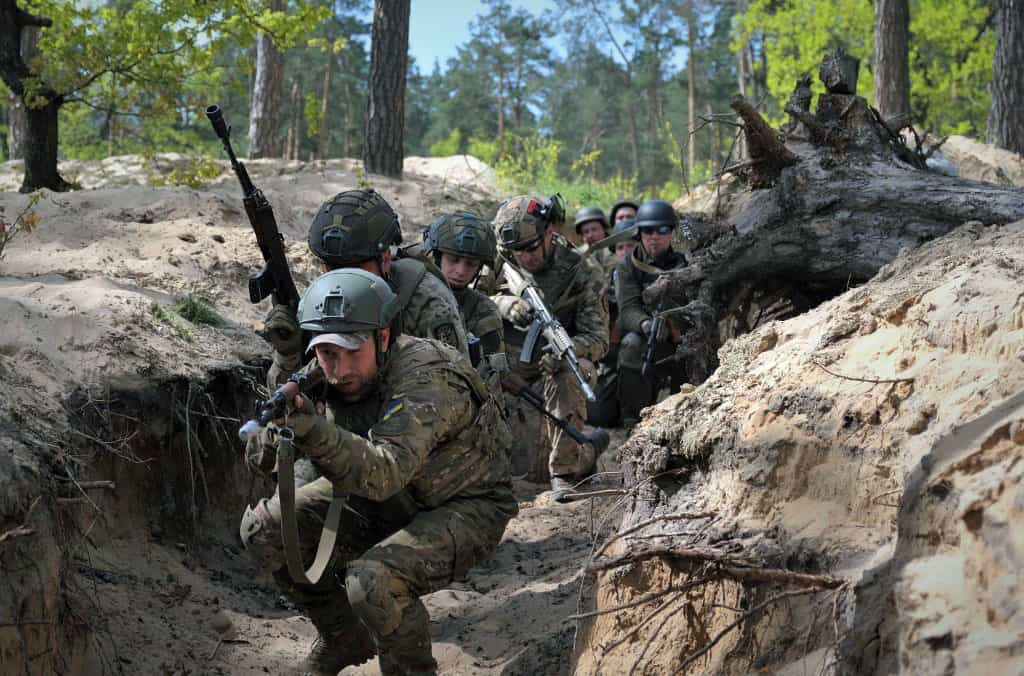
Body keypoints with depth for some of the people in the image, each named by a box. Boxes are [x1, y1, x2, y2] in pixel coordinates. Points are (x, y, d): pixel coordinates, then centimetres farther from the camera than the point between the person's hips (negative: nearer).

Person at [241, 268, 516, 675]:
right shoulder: (322, 375, -11)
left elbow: (385, 472, -45)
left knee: (374, 581, -33)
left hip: (464, 510, -7)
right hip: (384, 500, 7)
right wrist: (275, 433, -38)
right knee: (263, 530, -4)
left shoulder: (425, 379, -32)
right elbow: (259, 457, -14)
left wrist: (315, 432, -59)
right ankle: (345, 639, 15)